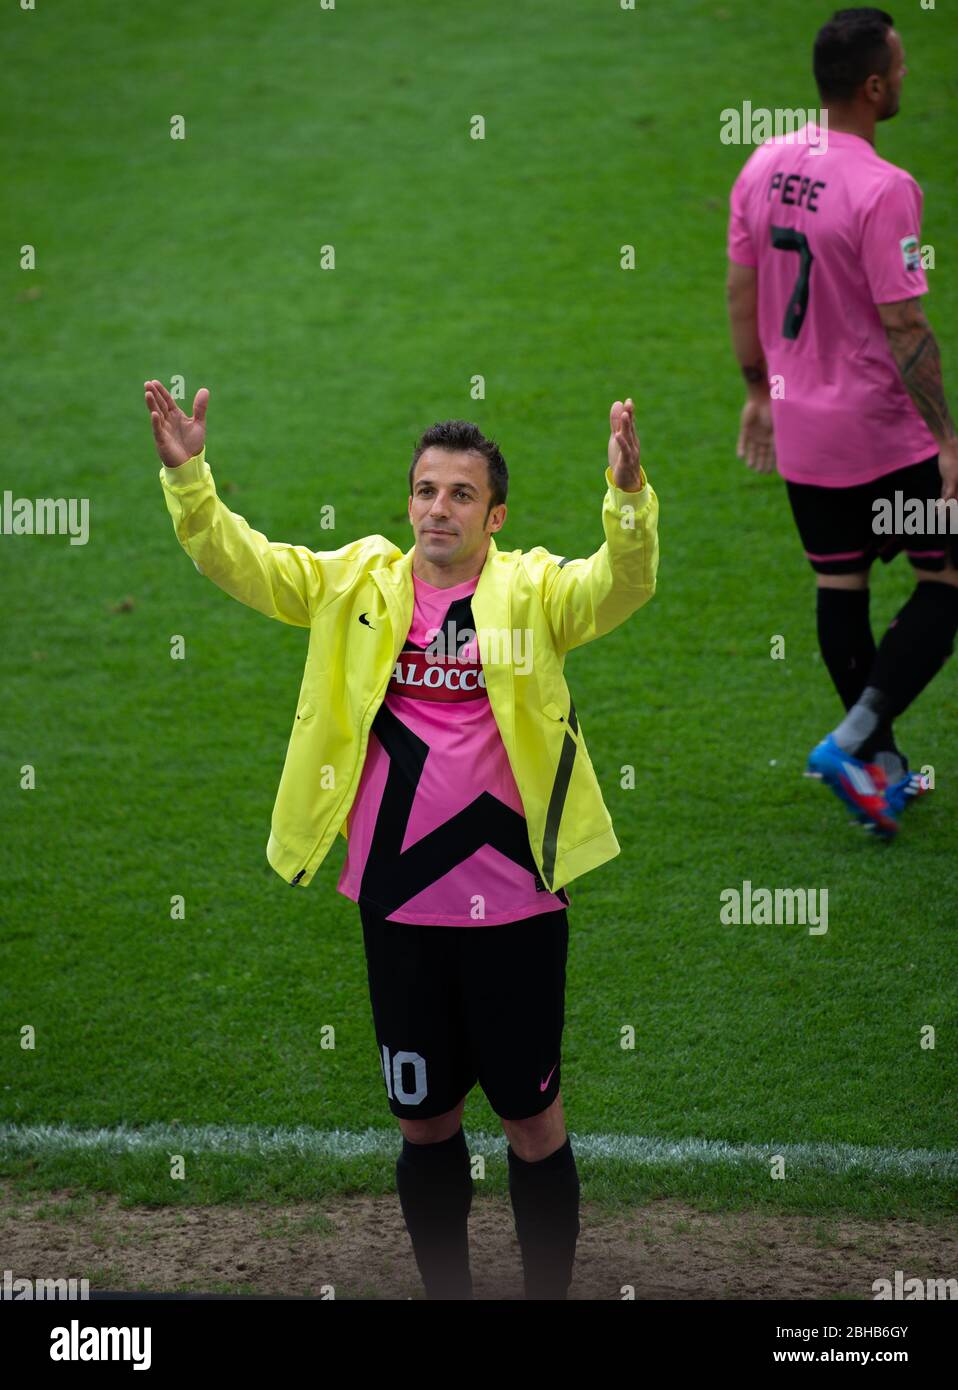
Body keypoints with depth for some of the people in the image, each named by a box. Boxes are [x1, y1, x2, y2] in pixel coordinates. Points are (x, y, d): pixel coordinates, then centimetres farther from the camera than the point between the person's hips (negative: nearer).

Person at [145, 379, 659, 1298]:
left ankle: (548, 1293, 21)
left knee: (531, 1117, 7)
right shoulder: (355, 585, 3)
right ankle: (446, 1293, 30)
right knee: (423, 1120, 14)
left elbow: (620, 585, -23)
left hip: (513, 905, -3)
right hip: (399, 902, 3)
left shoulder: (533, 590, -5)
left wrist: (629, 498, -42)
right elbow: (240, 561, -5)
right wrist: (187, 477, -22)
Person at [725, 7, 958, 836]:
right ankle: (853, 739, -6)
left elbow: (741, 293, 10)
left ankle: (883, 767, 24)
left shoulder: (764, 166, 1)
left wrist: (759, 390, 22)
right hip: (884, 431, -7)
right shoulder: (884, 189, -21)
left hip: (799, 426, 7)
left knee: (839, 588, 15)